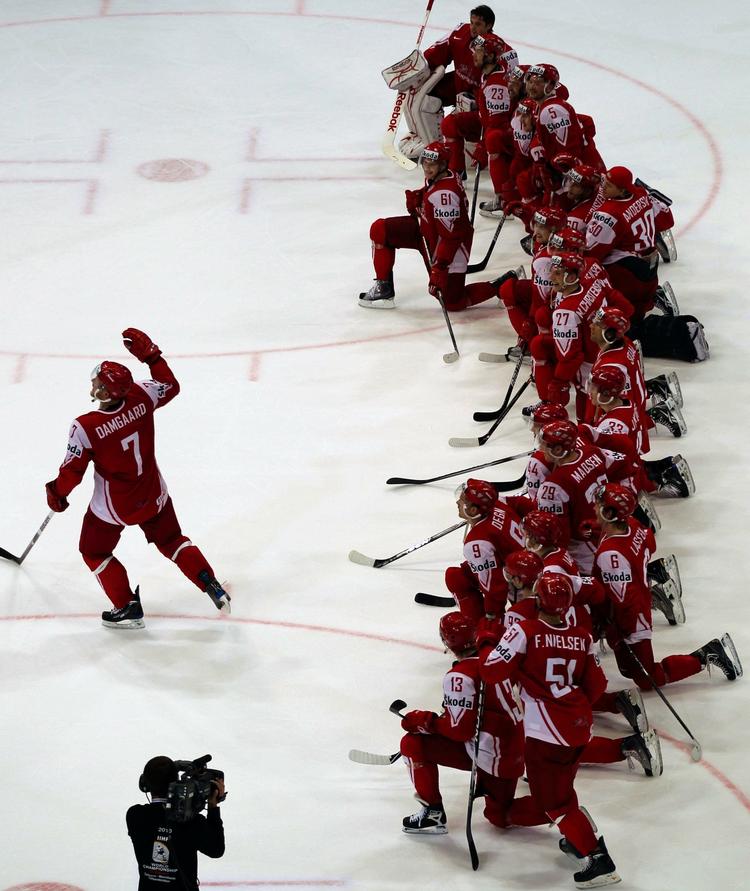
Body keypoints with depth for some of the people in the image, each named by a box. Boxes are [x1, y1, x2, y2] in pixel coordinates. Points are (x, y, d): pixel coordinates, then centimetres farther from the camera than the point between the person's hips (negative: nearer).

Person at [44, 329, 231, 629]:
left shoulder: (86, 427, -30)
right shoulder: (141, 398, -19)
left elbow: (72, 471, -17)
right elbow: (170, 386, 3)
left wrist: (56, 493, 2)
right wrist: (150, 354, 7)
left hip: (113, 507, -4)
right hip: (154, 496, 4)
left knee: (95, 553, 21)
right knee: (171, 540, 27)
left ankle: (128, 609, 20)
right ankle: (211, 586, 19)